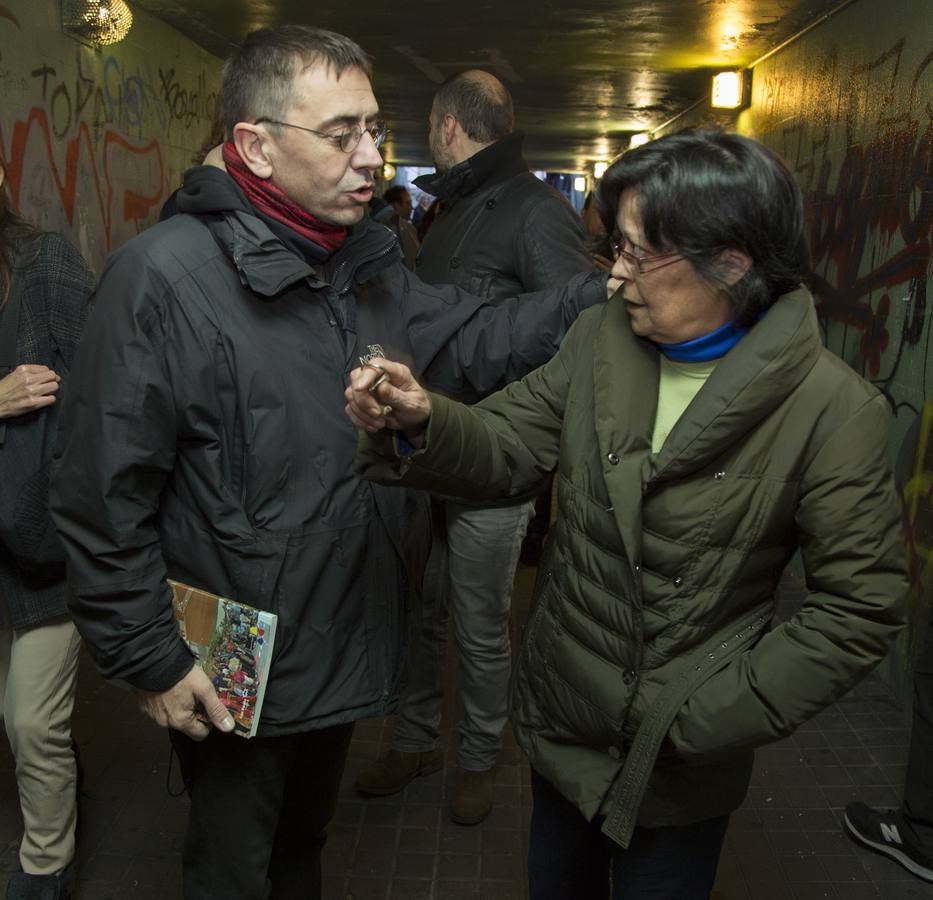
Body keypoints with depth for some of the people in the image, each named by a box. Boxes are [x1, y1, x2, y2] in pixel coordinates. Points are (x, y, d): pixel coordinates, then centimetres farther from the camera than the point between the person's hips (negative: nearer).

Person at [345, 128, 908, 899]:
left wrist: (711, 717, -17)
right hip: (562, 717, 4)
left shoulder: (833, 410, -19)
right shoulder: (599, 339, -5)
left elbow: (861, 606, -15)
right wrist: (422, 424, -24)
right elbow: (510, 447, -4)